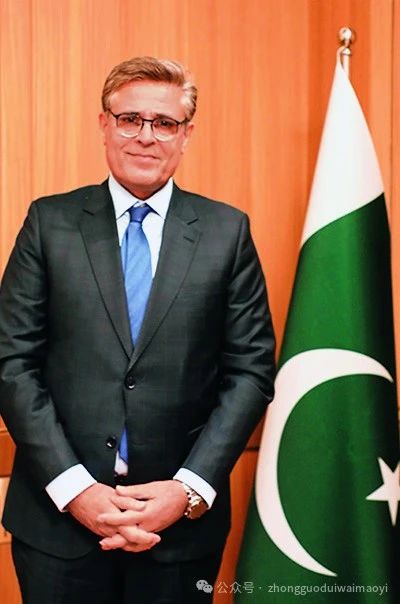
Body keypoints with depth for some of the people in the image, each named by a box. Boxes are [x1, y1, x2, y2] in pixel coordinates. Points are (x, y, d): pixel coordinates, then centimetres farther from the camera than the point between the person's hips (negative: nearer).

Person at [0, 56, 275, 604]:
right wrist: (72, 486, -11)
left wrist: (191, 488, -9)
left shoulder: (228, 231, 1)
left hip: (182, 517, 0)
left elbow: (251, 370, -1)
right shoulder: (50, 222, 1)